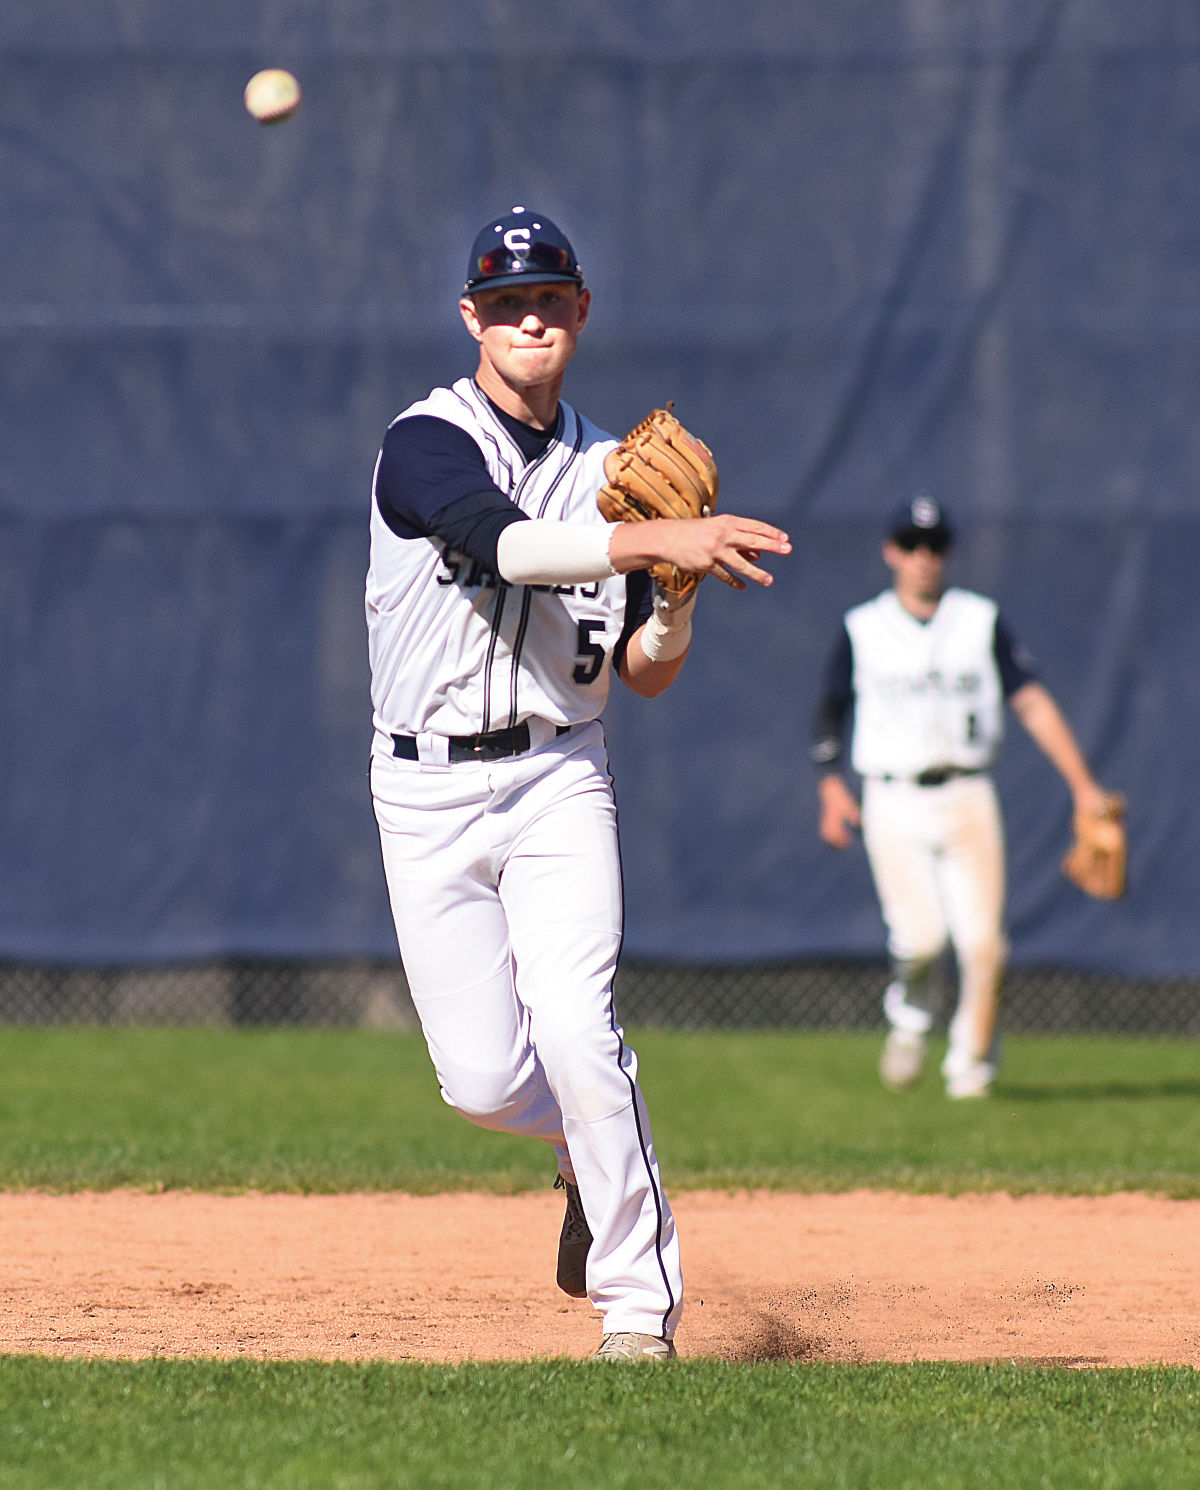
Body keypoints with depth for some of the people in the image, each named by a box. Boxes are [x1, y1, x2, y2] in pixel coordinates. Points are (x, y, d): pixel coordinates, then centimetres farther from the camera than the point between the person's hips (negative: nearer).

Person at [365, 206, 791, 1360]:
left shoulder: (611, 471, 8)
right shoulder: (426, 444, -8)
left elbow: (644, 676, 8)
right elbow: (502, 542, -30)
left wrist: (677, 599, -13)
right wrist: (657, 539, -43)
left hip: (558, 779, 2)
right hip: (429, 789, -2)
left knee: (573, 1027, -18)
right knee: (482, 1077, -6)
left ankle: (638, 1302, -10)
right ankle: (591, 1144, 30)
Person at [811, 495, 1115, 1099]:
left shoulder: (982, 621, 8)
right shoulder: (860, 629, 9)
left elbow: (1032, 702, 4)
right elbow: (829, 714, 15)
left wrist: (1083, 785, -3)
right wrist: (831, 789, 0)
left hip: (967, 799, 1)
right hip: (893, 802, -1)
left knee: (982, 941, -11)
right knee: (919, 936, -17)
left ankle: (972, 1064, 7)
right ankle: (909, 1021, 14)